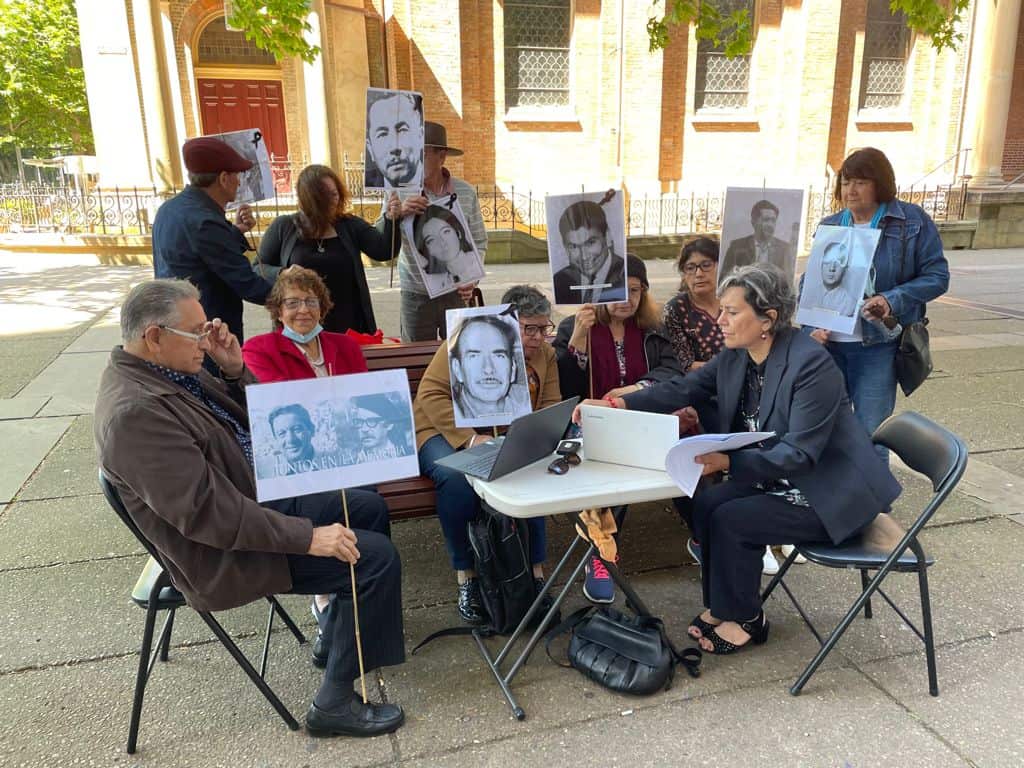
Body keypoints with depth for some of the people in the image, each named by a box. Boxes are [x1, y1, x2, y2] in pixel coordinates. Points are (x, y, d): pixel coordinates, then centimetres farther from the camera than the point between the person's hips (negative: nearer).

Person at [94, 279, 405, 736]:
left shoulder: (168, 372, 3)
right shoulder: (133, 411, -27)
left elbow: (252, 424, 12)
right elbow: (206, 511, -31)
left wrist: (235, 370, -6)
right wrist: (307, 537, -29)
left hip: (259, 498, 10)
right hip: (225, 552, -10)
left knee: (369, 507, 15)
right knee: (375, 556, -15)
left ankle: (339, 632, 28)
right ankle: (334, 703, -1)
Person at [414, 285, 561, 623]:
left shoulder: (545, 353, 6)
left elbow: (550, 407, 5)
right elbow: (430, 395, -18)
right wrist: (470, 438, -29)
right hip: (449, 433, -4)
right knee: (458, 478, -37)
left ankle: (535, 570, -15)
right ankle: (465, 576, -19)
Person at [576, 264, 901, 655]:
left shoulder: (813, 364, -27)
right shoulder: (736, 356, -4)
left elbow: (799, 454, -28)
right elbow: (683, 388, 0)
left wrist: (728, 462, -39)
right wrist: (619, 404, -14)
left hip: (830, 493, -7)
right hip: (777, 476, 8)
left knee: (732, 519, -18)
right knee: (707, 502, -10)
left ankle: (745, 620, 7)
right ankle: (721, 606, 10)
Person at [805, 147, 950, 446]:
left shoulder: (913, 221, -1)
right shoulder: (829, 226, 8)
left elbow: (937, 276, -2)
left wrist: (891, 301, -18)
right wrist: (812, 327, -9)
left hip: (878, 345, -3)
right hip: (828, 342, 3)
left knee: (870, 435, 0)